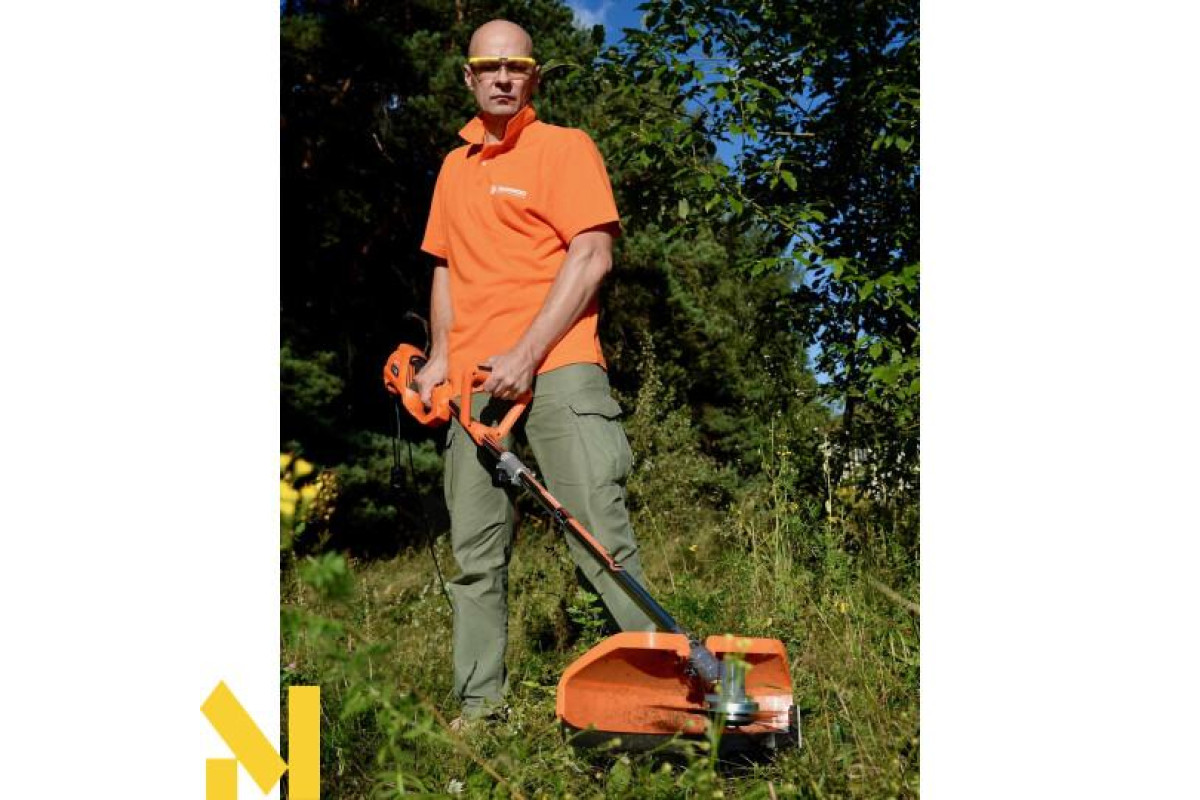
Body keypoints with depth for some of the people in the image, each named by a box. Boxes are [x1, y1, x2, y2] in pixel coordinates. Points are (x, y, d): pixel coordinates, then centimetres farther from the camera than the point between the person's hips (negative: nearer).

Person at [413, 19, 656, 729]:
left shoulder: (566, 148, 3)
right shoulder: (454, 168, 22)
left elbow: (592, 257, -8)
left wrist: (526, 355, -14)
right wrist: (441, 356, 11)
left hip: (556, 369, -6)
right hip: (473, 382, 6)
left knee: (602, 536, -11)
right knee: (476, 554, 6)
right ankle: (479, 707, 15)